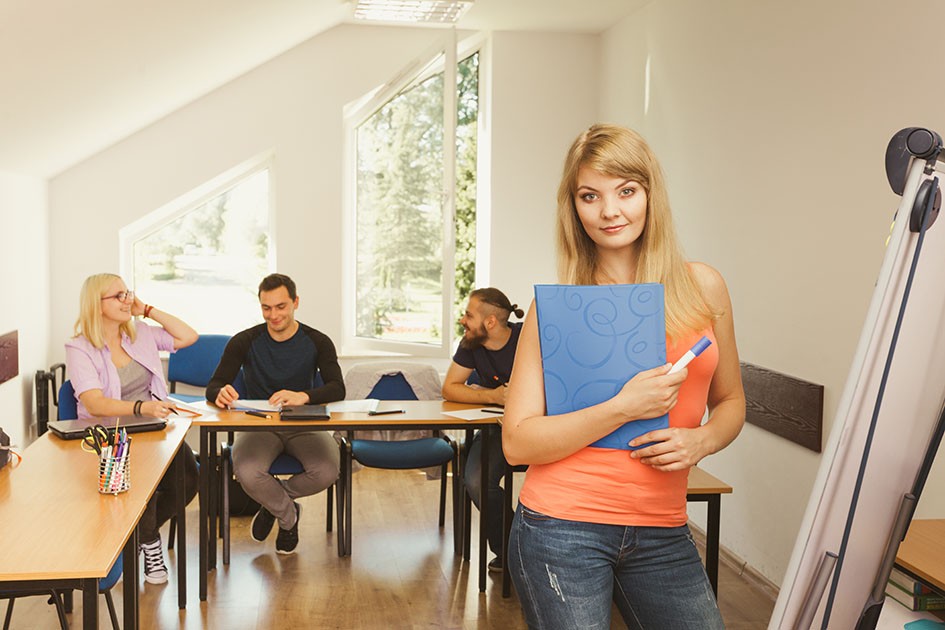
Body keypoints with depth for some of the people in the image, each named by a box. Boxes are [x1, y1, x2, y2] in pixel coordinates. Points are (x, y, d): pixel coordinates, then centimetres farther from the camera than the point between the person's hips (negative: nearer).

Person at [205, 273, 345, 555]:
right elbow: (214, 387, -6)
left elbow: (337, 389, -14)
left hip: (304, 425, 1)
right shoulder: (244, 342, -2)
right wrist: (221, 394, -34)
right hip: (258, 425, 0)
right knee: (247, 472, -33)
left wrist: (303, 396, -36)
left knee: (327, 472, -30)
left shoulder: (318, 342, -1)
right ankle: (288, 516, 3)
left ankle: (273, 500, 6)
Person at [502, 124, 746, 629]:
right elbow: (517, 443, -9)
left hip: (662, 536, 3)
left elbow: (729, 401, 15)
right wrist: (623, 408, -19)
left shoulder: (702, 287, 4)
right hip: (562, 530, -3)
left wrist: (702, 440, -7)